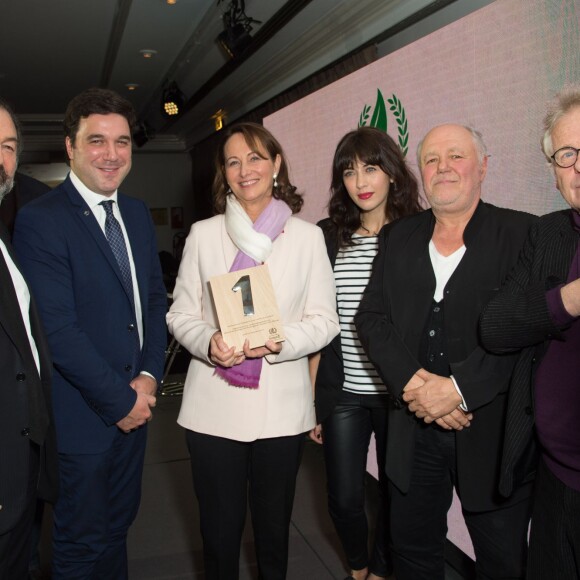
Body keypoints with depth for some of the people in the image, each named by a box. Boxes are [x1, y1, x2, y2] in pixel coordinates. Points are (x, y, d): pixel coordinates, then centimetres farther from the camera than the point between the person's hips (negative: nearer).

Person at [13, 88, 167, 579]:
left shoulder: (138, 213, 8)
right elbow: (58, 330, -20)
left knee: (118, 527, 22)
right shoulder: (38, 220, -15)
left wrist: (148, 377, -3)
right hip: (81, 417, -6)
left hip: (134, 406, 6)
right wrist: (120, 399, -15)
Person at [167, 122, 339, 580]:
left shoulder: (307, 236, 2)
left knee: (274, 525, 16)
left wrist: (282, 342, -18)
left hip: (282, 408, 0)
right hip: (214, 407, 0)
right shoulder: (203, 234, 3)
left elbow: (325, 320, 1)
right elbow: (180, 315, 4)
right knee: (220, 527, 11)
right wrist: (210, 344, -16)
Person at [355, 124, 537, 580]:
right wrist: (412, 383, -13)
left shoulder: (524, 234, -5)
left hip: (493, 431, -3)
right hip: (414, 427, 3)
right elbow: (371, 317, 2)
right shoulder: (397, 238, 8)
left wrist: (460, 387, -21)